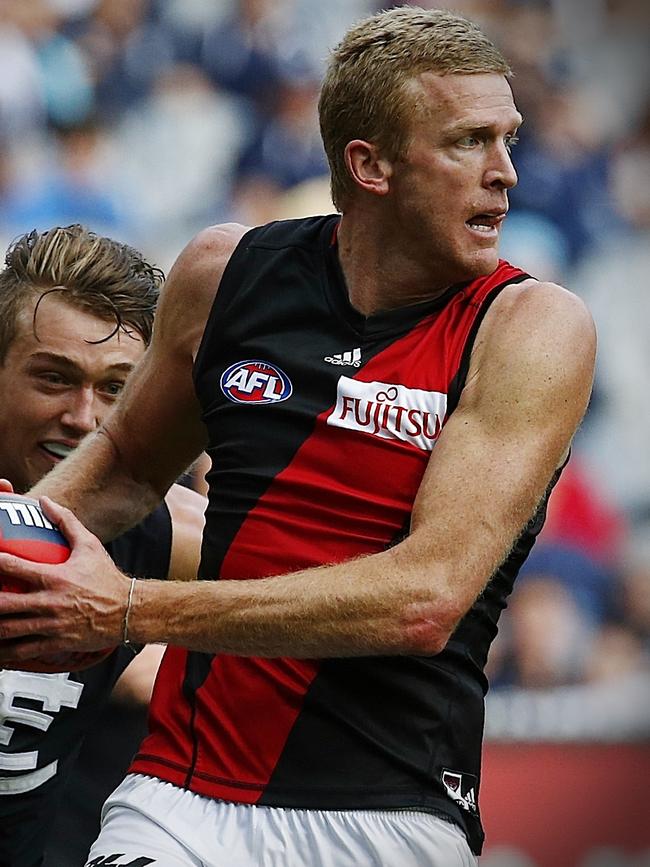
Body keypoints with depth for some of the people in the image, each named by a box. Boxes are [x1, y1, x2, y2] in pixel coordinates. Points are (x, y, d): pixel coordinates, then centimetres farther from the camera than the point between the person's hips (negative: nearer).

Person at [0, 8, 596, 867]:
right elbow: (131, 459, 25)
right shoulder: (225, 273, 4)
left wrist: (129, 612, -21)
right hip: (183, 796, 2)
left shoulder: (533, 329, -8)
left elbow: (424, 600, -18)